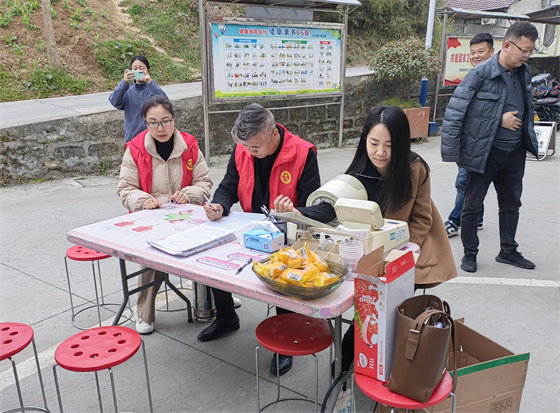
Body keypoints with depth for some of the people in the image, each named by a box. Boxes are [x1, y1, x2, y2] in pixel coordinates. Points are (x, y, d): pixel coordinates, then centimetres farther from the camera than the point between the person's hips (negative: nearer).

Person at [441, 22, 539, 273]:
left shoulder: (524, 72, 7)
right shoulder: (481, 74, -14)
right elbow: (454, 112, -16)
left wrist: (528, 139, 12)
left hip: (514, 151, 7)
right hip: (484, 151, -7)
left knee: (511, 203, 16)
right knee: (473, 204, 3)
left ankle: (508, 251, 32)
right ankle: (469, 254, 19)